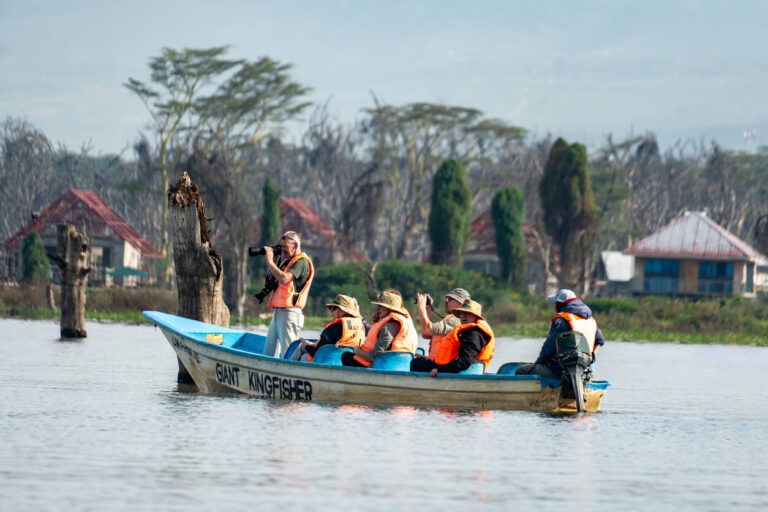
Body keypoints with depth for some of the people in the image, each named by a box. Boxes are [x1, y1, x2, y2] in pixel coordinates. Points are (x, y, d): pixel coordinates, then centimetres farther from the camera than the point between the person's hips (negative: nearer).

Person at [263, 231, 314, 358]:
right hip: (277, 313, 9)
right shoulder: (287, 260, 20)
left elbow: (284, 279, -22)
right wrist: (274, 259, 11)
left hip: (290, 313, -9)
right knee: (269, 354, 8)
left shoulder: (302, 262, -9)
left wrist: (270, 261, -13)